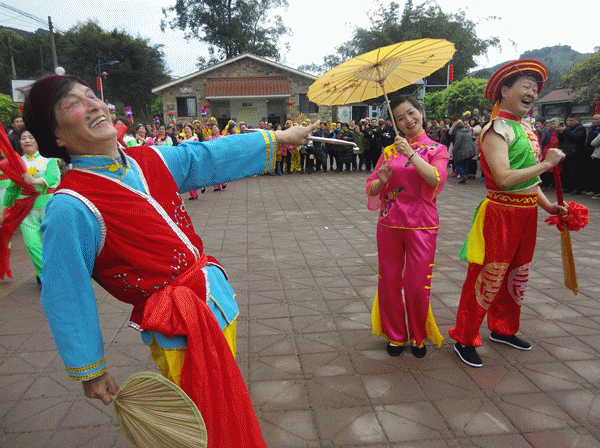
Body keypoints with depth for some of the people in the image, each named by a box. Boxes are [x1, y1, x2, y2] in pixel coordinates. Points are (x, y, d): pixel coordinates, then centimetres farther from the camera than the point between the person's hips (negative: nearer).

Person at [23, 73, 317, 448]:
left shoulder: (151, 160, 2)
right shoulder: (70, 209, -18)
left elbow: (213, 156, 10)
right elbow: (66, 299, -13)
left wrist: (278, 137, 15)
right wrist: (91, 371, -6)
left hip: (219, 298, 7)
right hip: (177, 332, -7)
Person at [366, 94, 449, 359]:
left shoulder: (436, 149, 3)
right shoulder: (389, 151, 8)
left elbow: (436, 179, -16)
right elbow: (371, 188, 9)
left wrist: (411, 154, -22)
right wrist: (382, 180, -13)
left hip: (421, 225, -2)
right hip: (389, 223, 3)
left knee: (418, 285, 2)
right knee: (389, 281, 8)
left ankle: (419, 337, 26)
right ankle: (395, 335, 27)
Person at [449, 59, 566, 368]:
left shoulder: (526, 128, 14)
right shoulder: (496, 129, -14)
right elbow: (504, 178, -26)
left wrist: (549, 206, 13)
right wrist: (546, 163, -18)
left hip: (527, 213, 9)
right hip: (501, 213, -9)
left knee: (517, 275, 20)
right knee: (488, 278, -4)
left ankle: (503, 329, 39)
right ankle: (464, 339, 11)